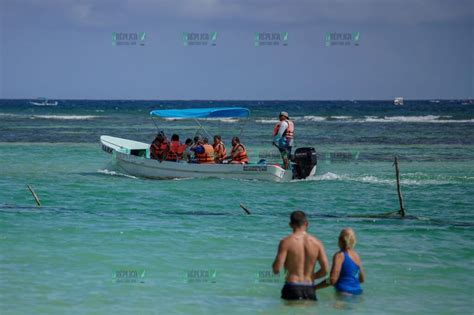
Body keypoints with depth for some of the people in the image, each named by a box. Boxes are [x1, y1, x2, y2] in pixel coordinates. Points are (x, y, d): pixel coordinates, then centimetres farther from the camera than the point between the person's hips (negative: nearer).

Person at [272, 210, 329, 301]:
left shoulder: (286, 242, -3)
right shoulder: (317, 243, 6)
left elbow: (276, 268, -9)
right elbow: (325, 270, 3)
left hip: (292, 288, -3)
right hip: (309, 289, 3)